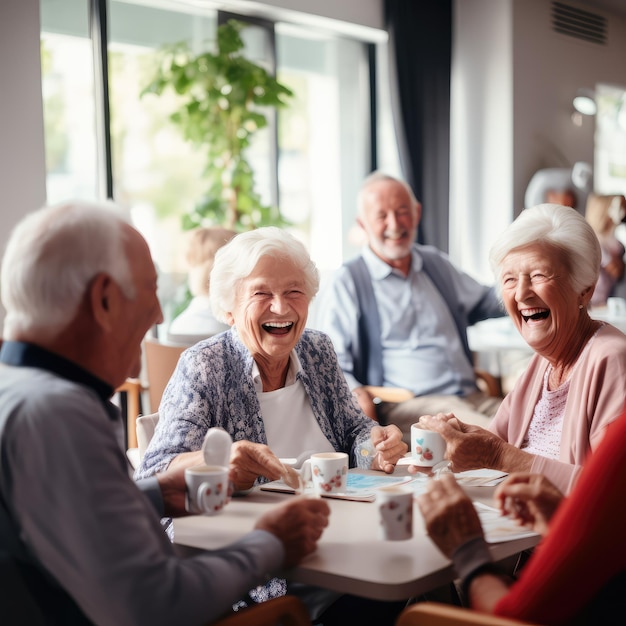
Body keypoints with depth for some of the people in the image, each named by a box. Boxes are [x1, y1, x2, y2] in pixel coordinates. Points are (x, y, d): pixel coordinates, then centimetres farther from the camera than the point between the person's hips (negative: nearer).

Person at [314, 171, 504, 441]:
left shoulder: (437, 263, 22)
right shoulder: (345, 283, 5)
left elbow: (483, 303, 39)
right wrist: (355, 393, -20)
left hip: (471, 397, 6)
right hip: (405, 406, -6)